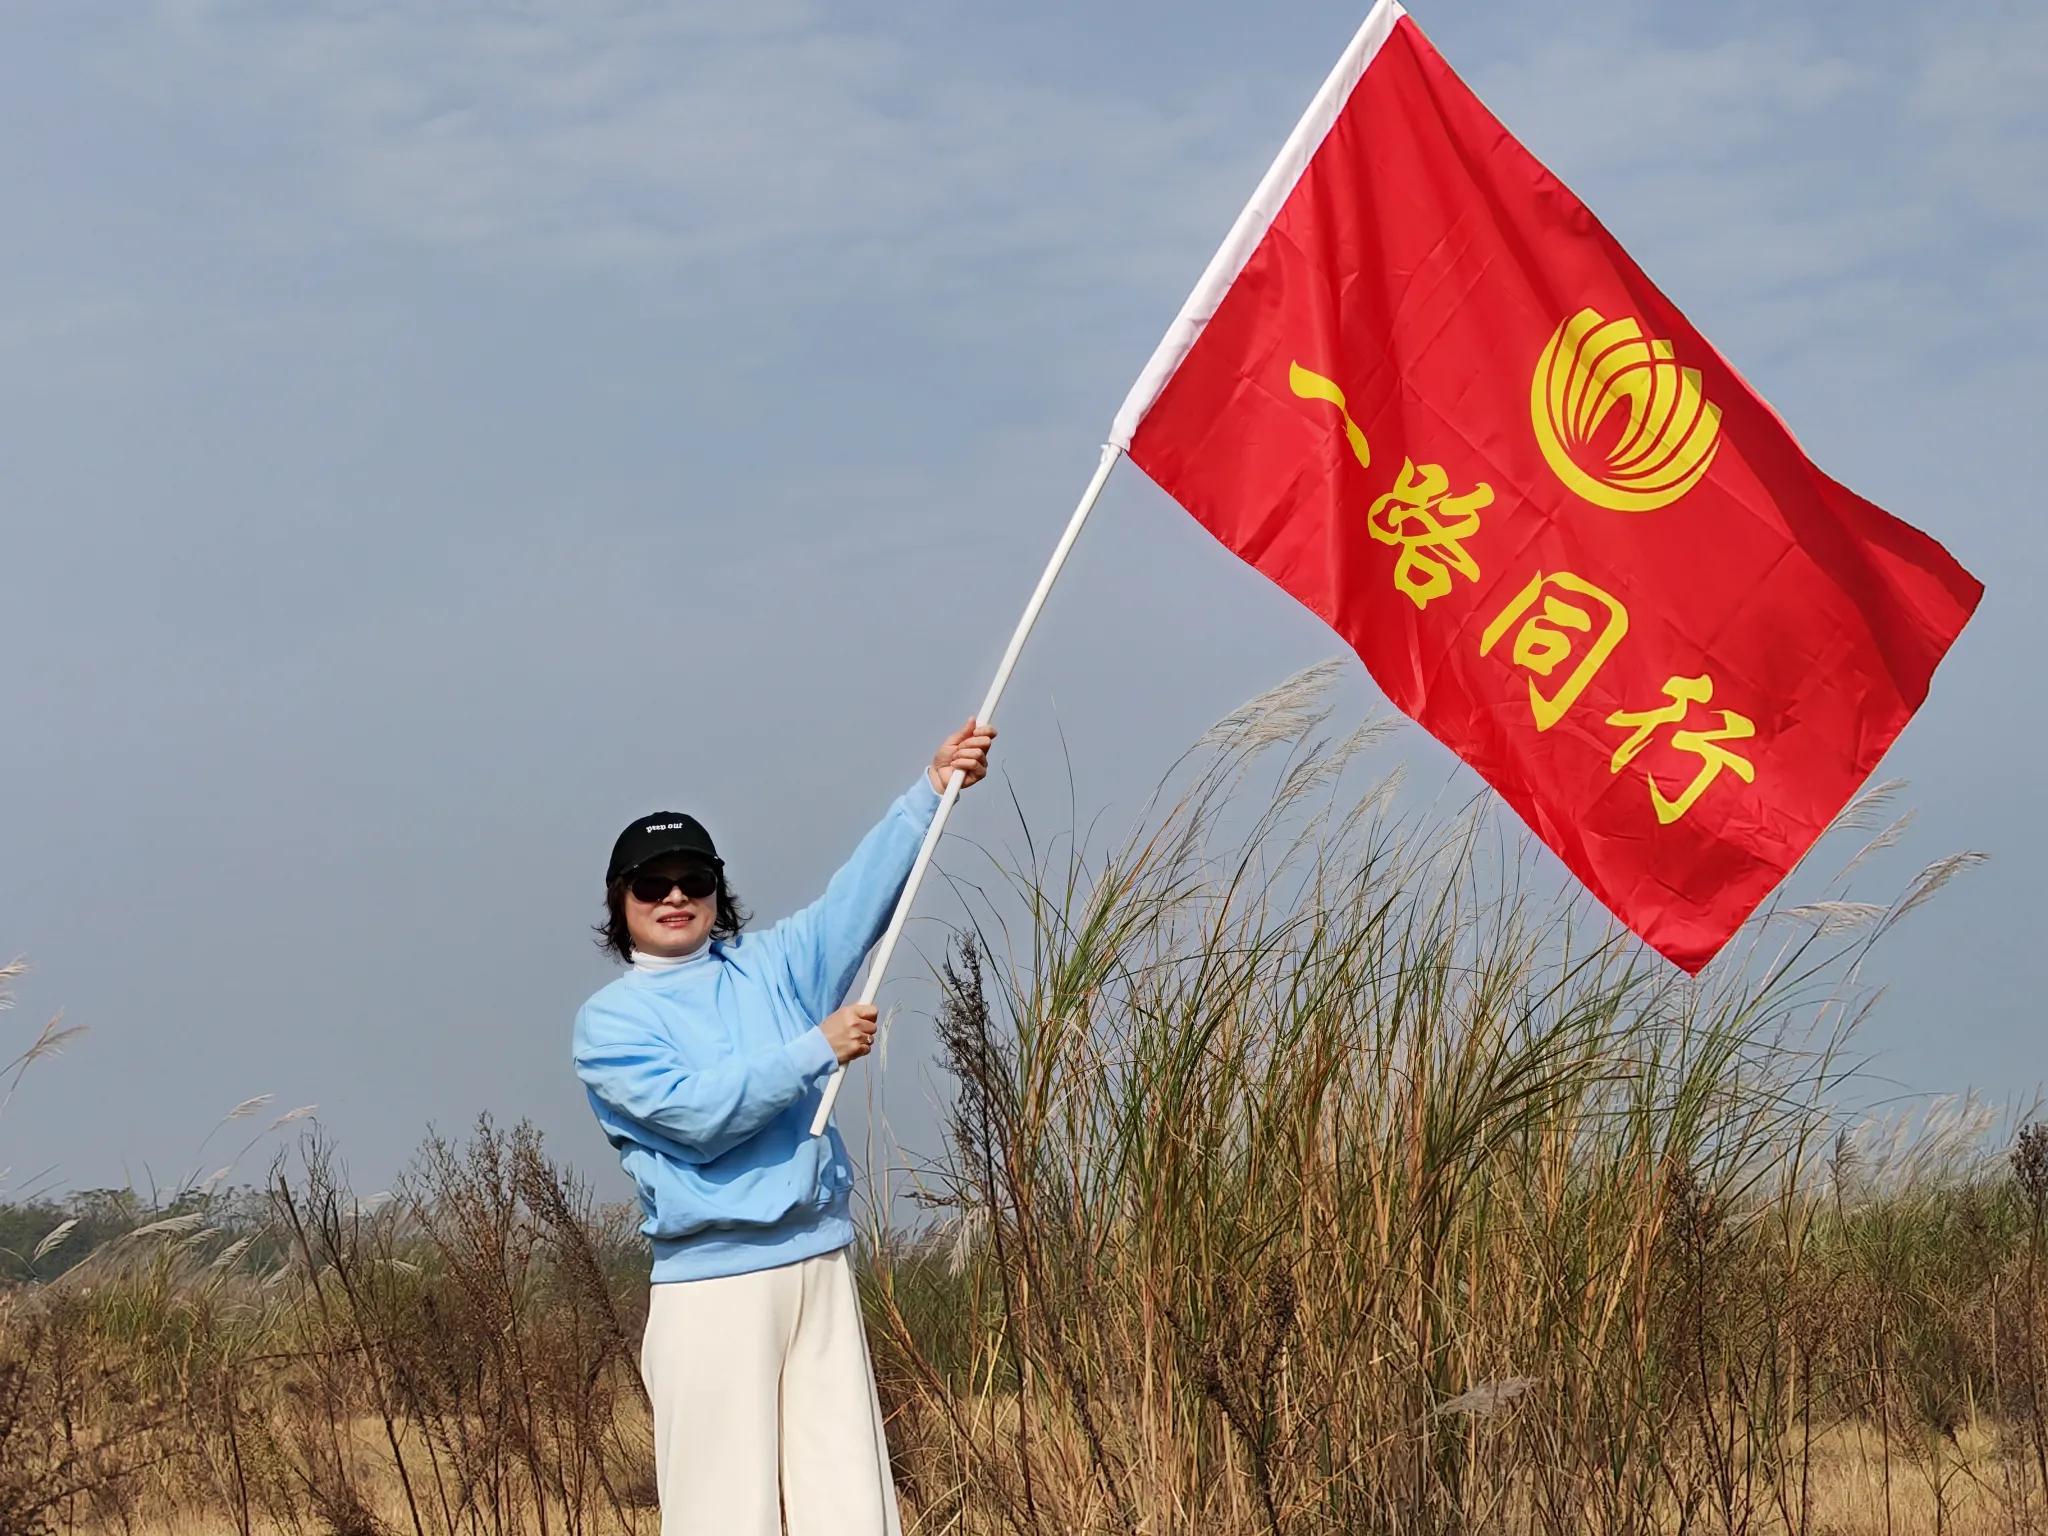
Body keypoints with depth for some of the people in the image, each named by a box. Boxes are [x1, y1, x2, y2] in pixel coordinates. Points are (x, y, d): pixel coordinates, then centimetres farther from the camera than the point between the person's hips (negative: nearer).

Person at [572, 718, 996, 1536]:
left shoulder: (771, 966, 16)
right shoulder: (609, 1020, 1)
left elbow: (861, 895, 6)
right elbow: (696, 1115, -13)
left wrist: (932, 787, -6)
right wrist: (818, 1049, -11)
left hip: (820, 1269, 5)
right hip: (711, 1289, -5)